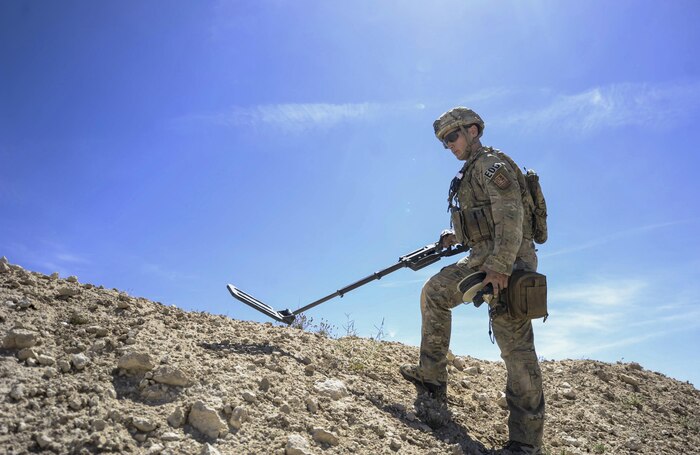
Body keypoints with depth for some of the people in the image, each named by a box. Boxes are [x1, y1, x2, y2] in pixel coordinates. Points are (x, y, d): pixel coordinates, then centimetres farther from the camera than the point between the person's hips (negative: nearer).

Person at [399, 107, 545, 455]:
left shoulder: (492, 164, -8)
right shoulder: (472, 172, 22)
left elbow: (510, 217, -20)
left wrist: (499, 267, -28)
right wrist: (457, 236, 14)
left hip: (507, 261, -10)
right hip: (482, 258, 10)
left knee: (515, 347, -10)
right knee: (434, 293, 13)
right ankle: (432, 376, 19)